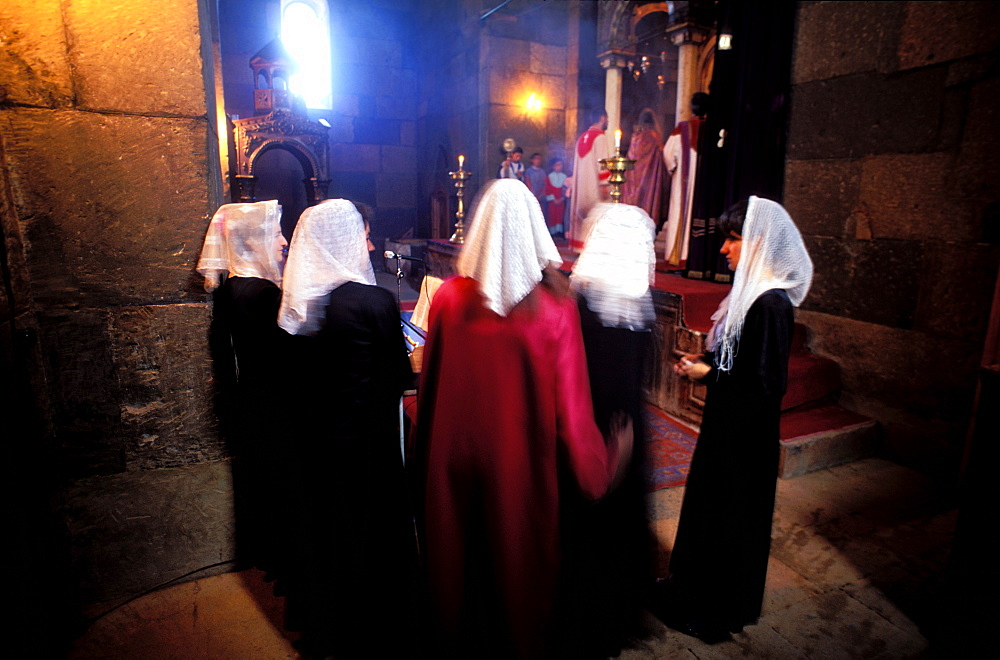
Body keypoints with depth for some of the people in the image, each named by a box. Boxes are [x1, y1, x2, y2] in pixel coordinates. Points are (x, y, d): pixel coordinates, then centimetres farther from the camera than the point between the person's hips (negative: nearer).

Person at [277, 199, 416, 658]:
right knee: (373, 530, 14)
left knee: (319, 525, 22)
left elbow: (293, 373, 5)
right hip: (366, 436, -6)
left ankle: (319, 620, 43)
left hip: (310, 434, 6)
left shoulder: (296, 301, -5)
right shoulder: (375, 302, -22)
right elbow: (400, 374, -13)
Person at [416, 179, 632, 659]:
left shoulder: (449, 297, -11)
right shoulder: (555, 307, -17)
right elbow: (571, 404, -13)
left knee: (459, 556, 23)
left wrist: (427, 445, 15)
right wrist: (597, 467, 3)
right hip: (522, 459, -2)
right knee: (518, 556, 21)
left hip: (455, 456, 2)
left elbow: (430, 383, -1)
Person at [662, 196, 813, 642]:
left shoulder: (771, 304, -25)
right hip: (727, 422, 9)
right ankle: (694, 585, 44)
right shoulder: (752, 291, 3)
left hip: (745, 434, -9)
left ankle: (718, 611, 32)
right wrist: (701, 360, -1)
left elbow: (768, 384, -25)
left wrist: (708, 373, -18)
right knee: (707, 503, 22)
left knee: (728, 516, 9)